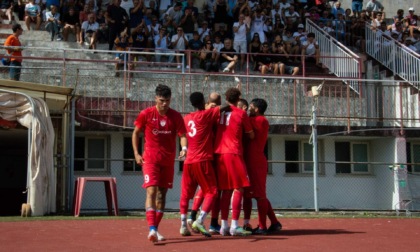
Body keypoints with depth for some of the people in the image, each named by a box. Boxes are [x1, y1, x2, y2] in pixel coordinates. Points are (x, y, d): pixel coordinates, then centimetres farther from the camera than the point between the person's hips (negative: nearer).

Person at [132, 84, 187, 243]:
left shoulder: (175, 116, -1)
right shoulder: (146, 114, -5)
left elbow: (182, 135, -2)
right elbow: (136, 133, 6)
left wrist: (184, 148, -23)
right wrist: (136, 153, -1)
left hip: (168, 160, 3)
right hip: (150, 158, -3)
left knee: (162, 194, 8)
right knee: (151, 191, -16)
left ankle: (155, 229, 18)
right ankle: (151, 229, -24)